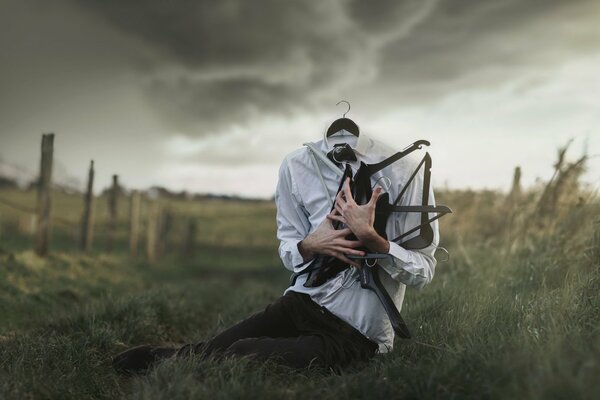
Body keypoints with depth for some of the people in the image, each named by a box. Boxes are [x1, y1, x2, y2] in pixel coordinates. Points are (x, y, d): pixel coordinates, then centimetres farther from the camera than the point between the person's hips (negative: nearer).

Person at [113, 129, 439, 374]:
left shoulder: (402, 172, -11)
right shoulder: (296, 165, 1)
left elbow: (424, 272, -8)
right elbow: (289, 251, 10)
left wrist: (369, 236, -25)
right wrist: (309, 245, -14)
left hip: (356, 333, -4)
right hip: (301, 302, 4)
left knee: (240, 359, -22)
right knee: (209, 353, -16)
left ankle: (167, 362, 3)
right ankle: (160, 362, 13)